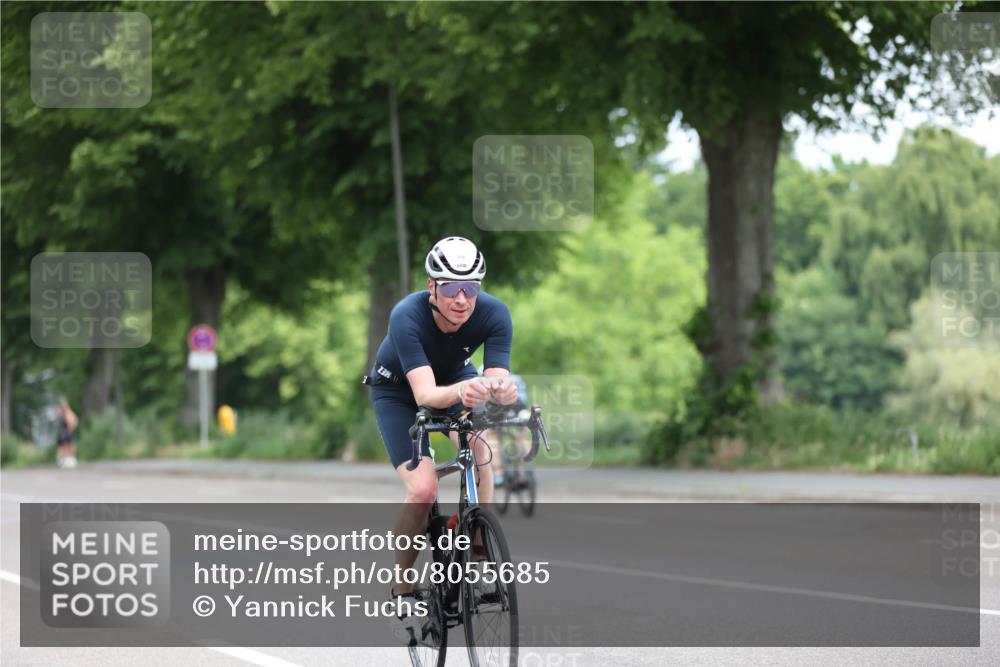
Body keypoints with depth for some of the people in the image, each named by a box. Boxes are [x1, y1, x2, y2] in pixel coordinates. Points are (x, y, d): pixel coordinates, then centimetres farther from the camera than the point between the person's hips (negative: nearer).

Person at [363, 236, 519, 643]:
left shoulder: (494, 314, -29)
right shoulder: (407, 316, -37)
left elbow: (497, 381, -35)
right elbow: (425, 394, -46)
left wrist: (500, 390, -59)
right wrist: (460, 391, -66)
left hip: (457, 377, 3)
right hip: (397, 388, -3)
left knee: (480, 448, -28)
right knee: (423, 490, -20)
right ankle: (402, 588, 0)